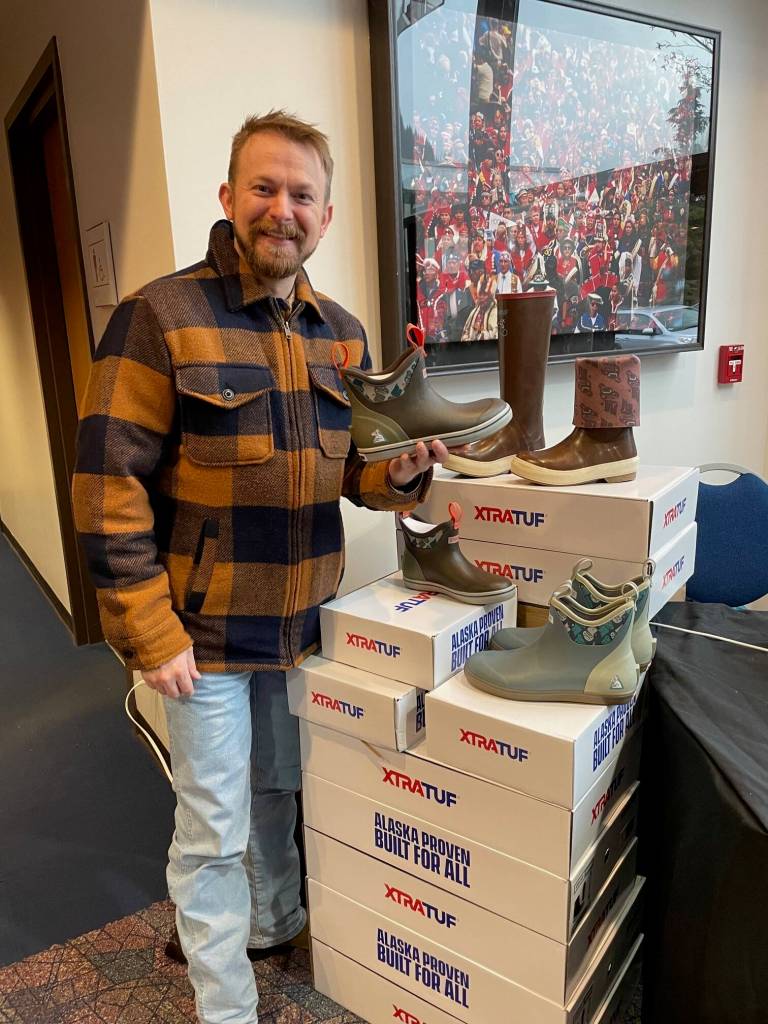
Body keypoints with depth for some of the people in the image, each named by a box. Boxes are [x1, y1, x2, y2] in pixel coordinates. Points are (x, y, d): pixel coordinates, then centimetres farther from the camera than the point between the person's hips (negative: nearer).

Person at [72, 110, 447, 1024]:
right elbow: (108, 487, -14)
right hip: (205, 631, -5)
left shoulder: (341, 334, 5)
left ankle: (276, 926, 51)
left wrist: (397, 472, -11)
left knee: (280, 794, 24)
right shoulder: (160, 317, -12)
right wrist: (151, 634, -16)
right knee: (215, 830, 10)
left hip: (305, 621, 5)